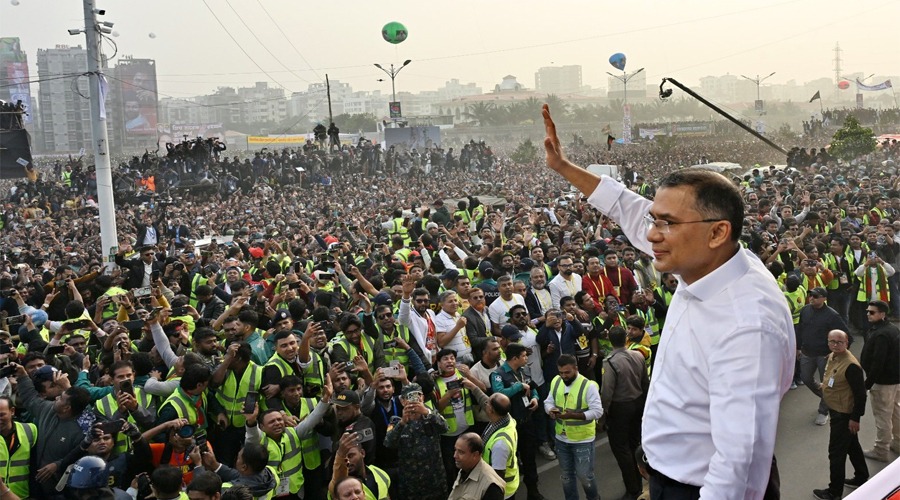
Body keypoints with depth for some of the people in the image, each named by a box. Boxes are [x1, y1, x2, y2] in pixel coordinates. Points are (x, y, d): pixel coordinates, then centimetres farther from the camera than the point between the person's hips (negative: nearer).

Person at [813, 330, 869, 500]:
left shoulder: (851, 365, -27)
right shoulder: (832, 357, 1)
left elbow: (860, 393, -24)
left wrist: (855, 418, -21)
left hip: (844, 415, -9)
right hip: (836, 410, 9)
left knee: (836, 452, 0)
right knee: (852, 445, 24)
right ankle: (861, 477, 42)